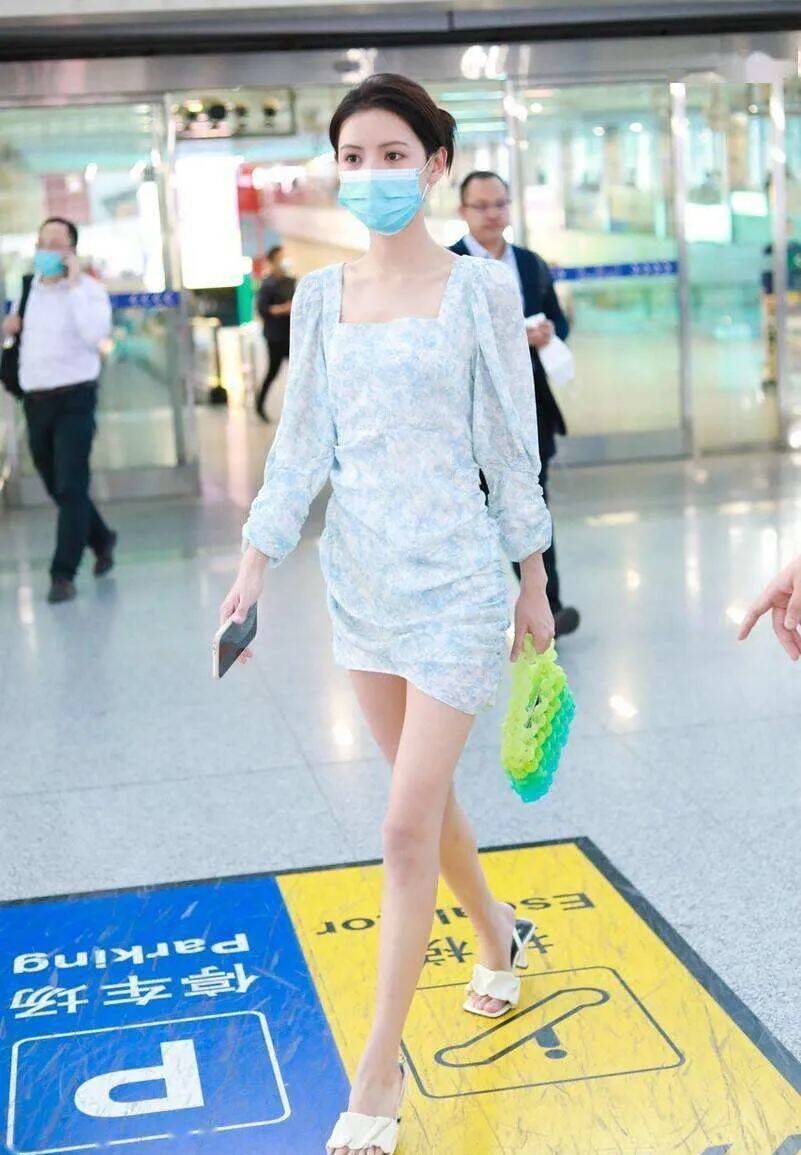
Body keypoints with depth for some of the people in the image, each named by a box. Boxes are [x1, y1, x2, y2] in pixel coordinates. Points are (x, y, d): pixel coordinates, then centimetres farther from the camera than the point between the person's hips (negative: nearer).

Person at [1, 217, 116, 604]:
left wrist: (74, 283, -22)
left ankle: (63, 574, -4)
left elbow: (96, 334, -27)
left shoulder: (88, 288, -8)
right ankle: (102, 539, 37)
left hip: (74, 398, -6)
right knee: (58, 487, 14)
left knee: (70, 488, -8)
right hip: (34, 399, 6)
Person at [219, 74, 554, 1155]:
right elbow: (302, 440, 8)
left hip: (454, 579, -5)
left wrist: (535, 581, 0)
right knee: (426, 795, 18)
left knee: (408, 827, -5)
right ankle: (499, 936, 45)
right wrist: (256, 561, 2)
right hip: (359, 574, 5)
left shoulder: (479, 286, -6)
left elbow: (510, 443, -3)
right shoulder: (322, 295, 6)